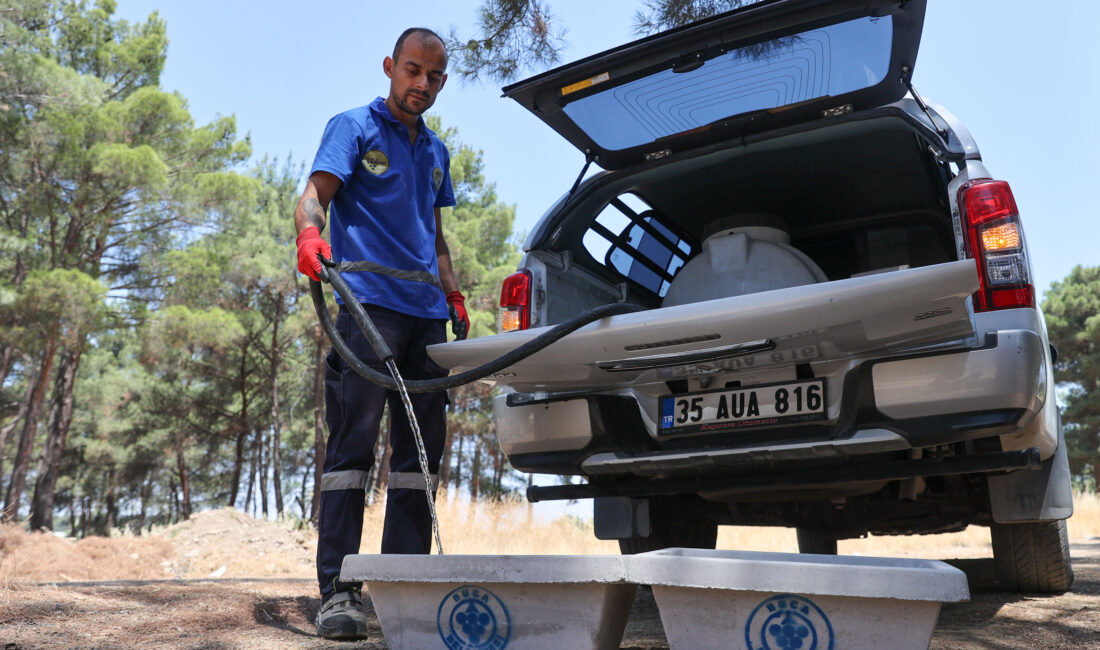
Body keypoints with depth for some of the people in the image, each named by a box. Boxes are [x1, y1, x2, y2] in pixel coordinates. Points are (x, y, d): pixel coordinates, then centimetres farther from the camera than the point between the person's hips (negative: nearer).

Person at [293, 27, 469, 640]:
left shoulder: (436, 151, 25)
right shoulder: (354, 127, 7)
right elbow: (316, 193, -7)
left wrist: (455, 297, 18)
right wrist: (309, 231, -29)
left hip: (426, 313, 7)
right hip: (368, 305, -6)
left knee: (422, 449, 4)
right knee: (354, 444, -10)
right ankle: (338, 589, -5)